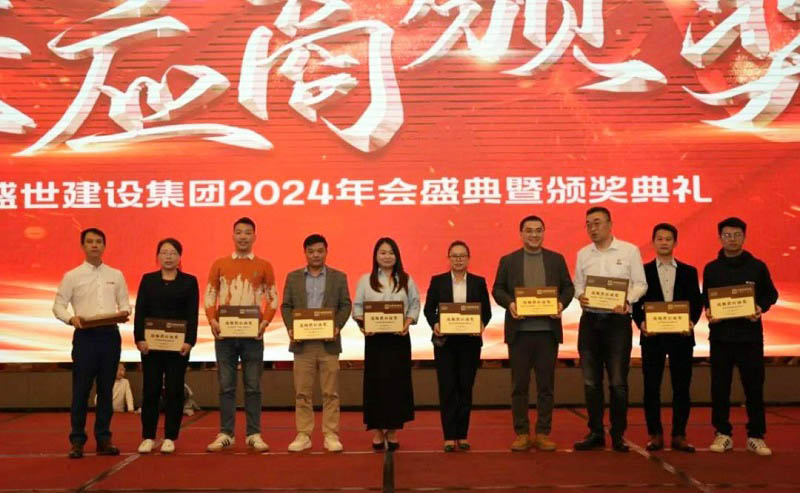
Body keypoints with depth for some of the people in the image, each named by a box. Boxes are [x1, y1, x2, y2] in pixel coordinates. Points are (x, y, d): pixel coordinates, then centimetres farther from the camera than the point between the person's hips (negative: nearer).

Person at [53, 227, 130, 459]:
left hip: (110, 334, 2)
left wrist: (124, 312, -10)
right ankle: (77, 441, 5)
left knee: (106, 390, 6)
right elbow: (58, 305, 1)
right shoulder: (72, 276, 4)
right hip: (85, 335, -2)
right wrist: (71, 318, -17)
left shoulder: (116, 275, 12)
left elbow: (124, 303, 13)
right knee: (81, 390, -2)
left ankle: (103, 439, 13)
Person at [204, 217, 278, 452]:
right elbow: (210, 296, 7)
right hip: (224, 333, 1)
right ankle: (225, 434, 9)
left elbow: (273, 299, 6)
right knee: (226, 386, 4)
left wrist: (265, 322, -9)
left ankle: (254, 435, 8)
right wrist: (212, 321, -9)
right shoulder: (219, 264, 7)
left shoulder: (264, 266, 5)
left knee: (253, 387, 2)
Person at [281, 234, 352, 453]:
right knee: (302, 392, 4)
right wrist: (290, 328, -8)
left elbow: (345, 305, 4)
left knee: (330, 392, 2)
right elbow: (286, 306, 8)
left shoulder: (338, 277, 7)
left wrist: (337, 327, -12)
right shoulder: (293, 277, 10)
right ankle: (303, 435, 10)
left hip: (329, 343, -1)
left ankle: (331, 435, 7)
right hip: (302, 343, 1)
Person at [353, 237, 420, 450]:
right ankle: (376, 431, 8)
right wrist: (362, 324, -14)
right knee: (375, 382, 0)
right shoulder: (366, 280, 7)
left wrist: (407, 323, -11)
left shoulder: (406, 280, 9)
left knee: (398, 382, 2)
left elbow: (414, 306, 6)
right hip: (374, 337, -1)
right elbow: (357, 308, 4)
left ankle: (393, 431, 11)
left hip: (399, 337, 1)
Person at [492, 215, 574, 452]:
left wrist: (562, 303, -11)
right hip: (519, 330, -1)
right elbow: (497, 289, 5)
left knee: (546, 385, 5)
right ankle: (521, 433, 12)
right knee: (519, 385, 4)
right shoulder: (508, 261, 7)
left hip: (548, 329, 1)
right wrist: (509, 303, -14)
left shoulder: (557, 259, 9)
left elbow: (568, 287, 8)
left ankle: (543, 433, 12)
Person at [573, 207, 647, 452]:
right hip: (590, 320, 4)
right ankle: (595, 433, 16)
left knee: (618, 382, -1)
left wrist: (627, 301, -18)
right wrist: (580, 296, -11)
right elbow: (577, 285, 12)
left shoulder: (629, 251, 0)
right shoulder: (583, 254, 9)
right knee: (591, 381, 7)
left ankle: (618, 434, 10)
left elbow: (640, 284, 0)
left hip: (618, 320, -3)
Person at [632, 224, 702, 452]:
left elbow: (697, 302, 6)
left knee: (681, 387, 2)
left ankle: (679, 435, 10)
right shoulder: (643, 270, 7)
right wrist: (640, 322, -14)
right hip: (652, 335, -1)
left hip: (681, 335, 1)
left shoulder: (688, 272, 10)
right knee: (651, 387, 1)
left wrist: (691, 322, -12)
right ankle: (655, 434, 9)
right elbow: (636, 302, 3)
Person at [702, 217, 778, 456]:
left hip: (750, 335, -1)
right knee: (720, 387, 3)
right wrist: (707, 311, -7)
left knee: (754, 387, 2)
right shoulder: (711, 268, 8)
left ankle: (756, 436, 10)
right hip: (720, 335, 1)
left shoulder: (757, 266, 4)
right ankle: (723, 434, 13)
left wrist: (761, 308, -10)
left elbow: (771, 294, 9)